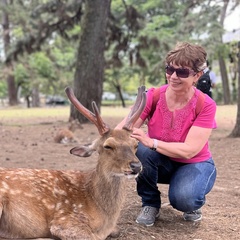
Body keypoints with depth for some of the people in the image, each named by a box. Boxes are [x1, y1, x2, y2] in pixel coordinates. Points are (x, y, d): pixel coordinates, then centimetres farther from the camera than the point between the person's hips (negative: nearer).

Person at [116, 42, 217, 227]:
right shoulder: (153, 96, -16)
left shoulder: (206, 106, -23)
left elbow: (189, 150, -30)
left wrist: (151, 142, -44)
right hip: (161, 163, 3)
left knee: (183, 198, -35)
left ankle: (193, 203, 6)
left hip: (194, 164, -2)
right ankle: (151, 204, -5)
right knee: (141, 150, -32)